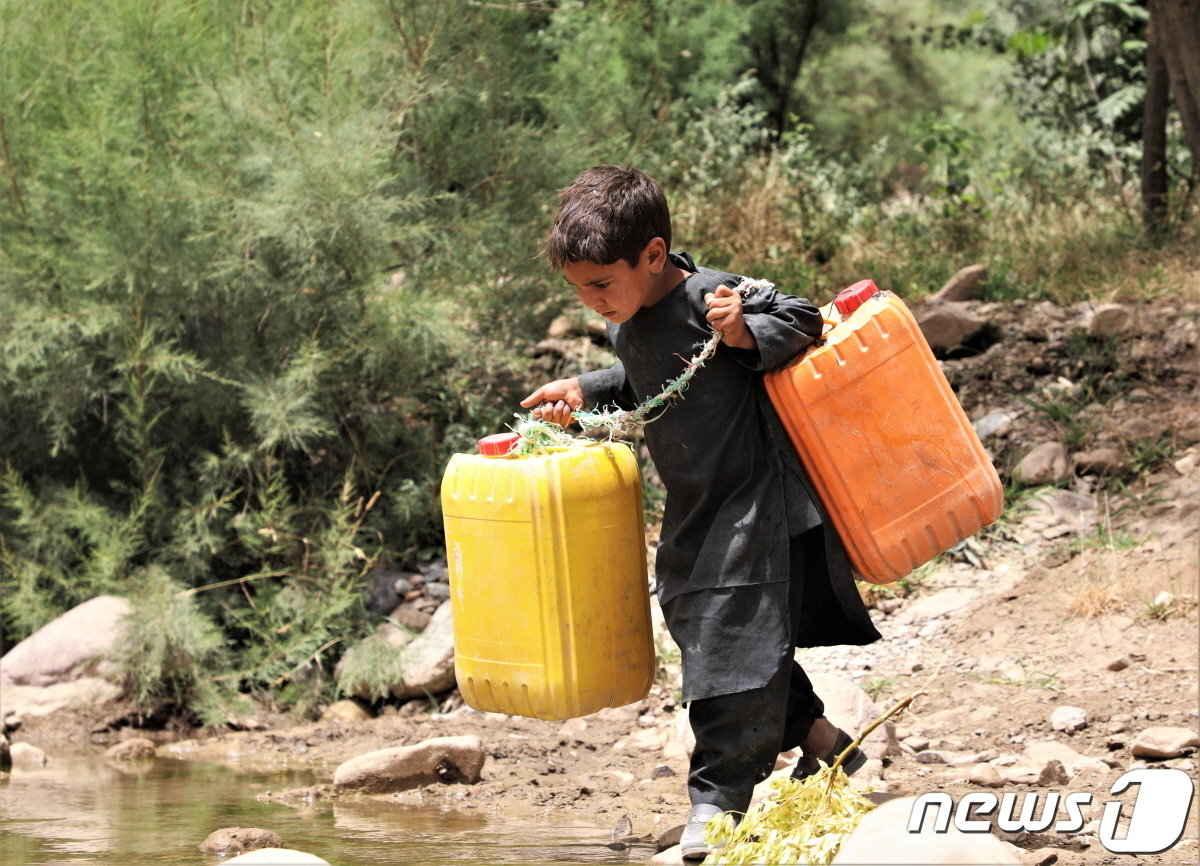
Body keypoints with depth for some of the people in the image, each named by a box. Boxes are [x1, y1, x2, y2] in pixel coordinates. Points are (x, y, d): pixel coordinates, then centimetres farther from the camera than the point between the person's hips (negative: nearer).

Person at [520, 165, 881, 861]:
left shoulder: (712, 300, -22)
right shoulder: (631, 325, 4)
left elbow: (800, 321, -15)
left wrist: (745, 332, -33)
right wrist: (585, 392, 9)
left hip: (755, 507, -9)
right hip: (697, 514, 9)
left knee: (734, 643, -9)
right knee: (702, 628, 16)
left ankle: (719, 800, -5)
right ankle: (819, 739, 31)